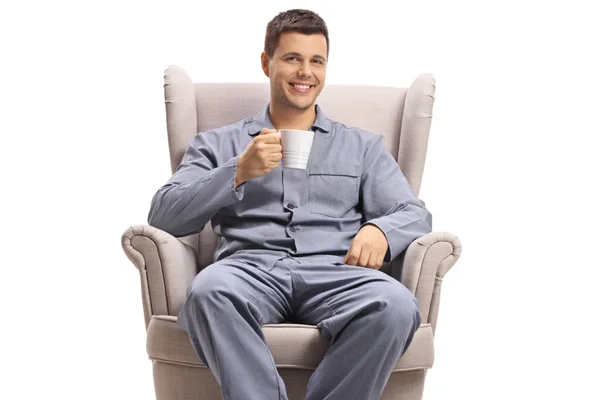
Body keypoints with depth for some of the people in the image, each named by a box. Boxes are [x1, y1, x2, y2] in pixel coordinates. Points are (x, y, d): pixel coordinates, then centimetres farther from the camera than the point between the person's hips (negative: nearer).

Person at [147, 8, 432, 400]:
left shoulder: (363, 146, 25)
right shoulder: (216, 144, 22)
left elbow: (414, 214, 14)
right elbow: (163, 216, 10)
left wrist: (379, 230, -11)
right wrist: (239, 173, -5)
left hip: (334, 272, 1)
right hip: (250, 267, 0)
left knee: (396, 305, -34)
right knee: (208, 291, -37)